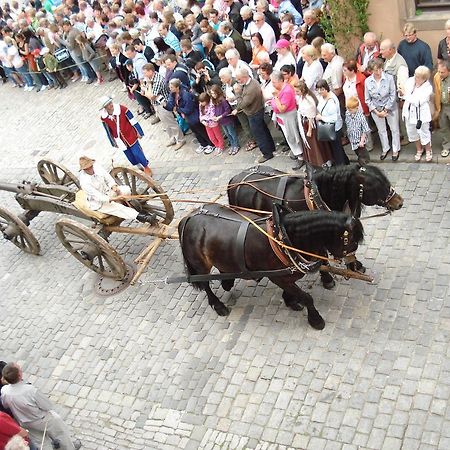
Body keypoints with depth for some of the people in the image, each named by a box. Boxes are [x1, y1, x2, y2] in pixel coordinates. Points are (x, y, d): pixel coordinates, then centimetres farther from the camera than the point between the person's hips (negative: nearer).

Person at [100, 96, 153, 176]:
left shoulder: (122, 109, -21)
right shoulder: (104, 117, -13)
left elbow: (133, 121, -12)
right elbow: (108, 131, 2)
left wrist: (139, 132, -6)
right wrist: (114, 143, 10)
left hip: (130, 136, -3)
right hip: (120, 140, 3)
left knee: (137, 153, -1)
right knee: (130, 156, 13)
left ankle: (146, 167, 24)